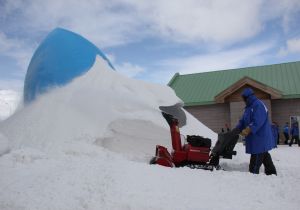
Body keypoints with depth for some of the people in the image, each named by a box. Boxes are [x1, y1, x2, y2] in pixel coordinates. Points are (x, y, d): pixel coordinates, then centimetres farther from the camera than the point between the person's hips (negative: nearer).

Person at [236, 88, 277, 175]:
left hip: (260, 138, -10)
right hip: (255, 138, 10)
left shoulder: (258, 105, -17)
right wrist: (236, 129, 2)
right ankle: (271, 172, 30)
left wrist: (248, 130, -30)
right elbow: (243, 120, 14)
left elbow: (257, 121, -27)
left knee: (256, 158, -6)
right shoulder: (249, 107, 16)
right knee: (264, 155, 19)